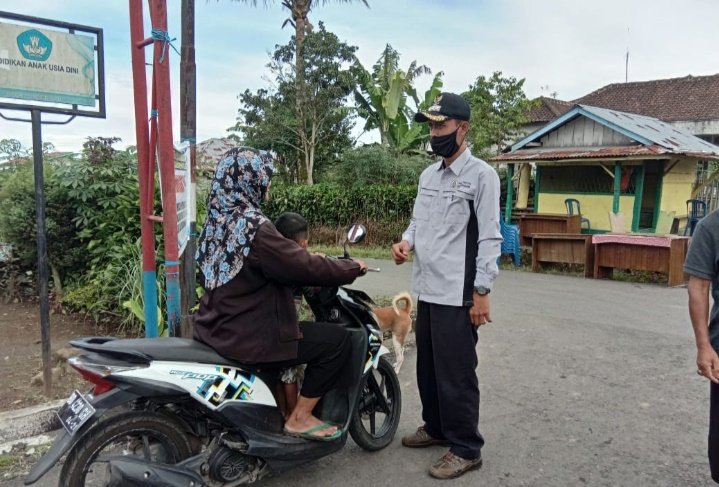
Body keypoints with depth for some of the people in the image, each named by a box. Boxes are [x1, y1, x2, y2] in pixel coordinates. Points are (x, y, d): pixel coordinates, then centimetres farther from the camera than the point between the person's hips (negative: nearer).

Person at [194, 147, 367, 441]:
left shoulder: (217, 221, 5)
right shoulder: (253, 227, -23)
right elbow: (306, 267, -20)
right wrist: (353, 268, -4)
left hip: (218, 329, 10)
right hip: (246, 339, -10)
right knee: (336, 340, -3)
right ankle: (300, 418, 7)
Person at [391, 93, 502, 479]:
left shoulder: (481, 174, -9)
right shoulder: (428, 175, 14)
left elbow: (489, 238, -13)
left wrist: (481, 292, -15)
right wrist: (406, 242, -1)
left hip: (458, 294, -8)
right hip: (427, 290, 8)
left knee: (456, 373, 0)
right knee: (428, 367, 18)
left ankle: (466, 448, 14)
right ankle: (436, 427, 35)